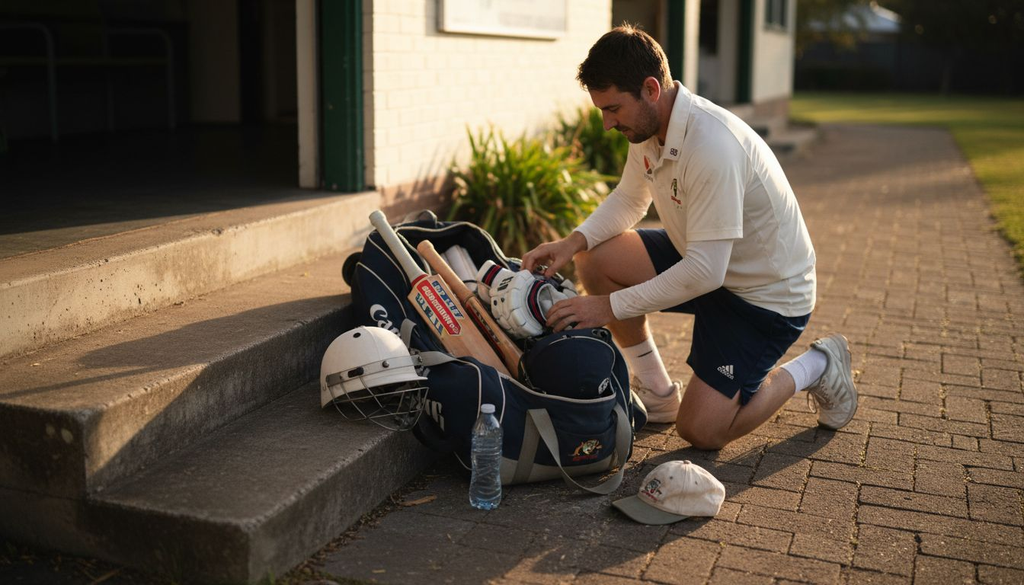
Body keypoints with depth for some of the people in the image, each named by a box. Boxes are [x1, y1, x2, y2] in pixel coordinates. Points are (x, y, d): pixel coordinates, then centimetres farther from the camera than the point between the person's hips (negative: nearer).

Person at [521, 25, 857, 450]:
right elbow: (628, 200, 8)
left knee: (700, 430, -12)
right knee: (595, 258, -8)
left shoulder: (713, 146, -34)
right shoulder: (648, 126, -6)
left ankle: (814, 368, 12)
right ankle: (657, 394, 8)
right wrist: (572, 243, -11)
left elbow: (705, 271, -34)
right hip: (702, 258, 8)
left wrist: (610, 306, -30)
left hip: (767, 295, -8)